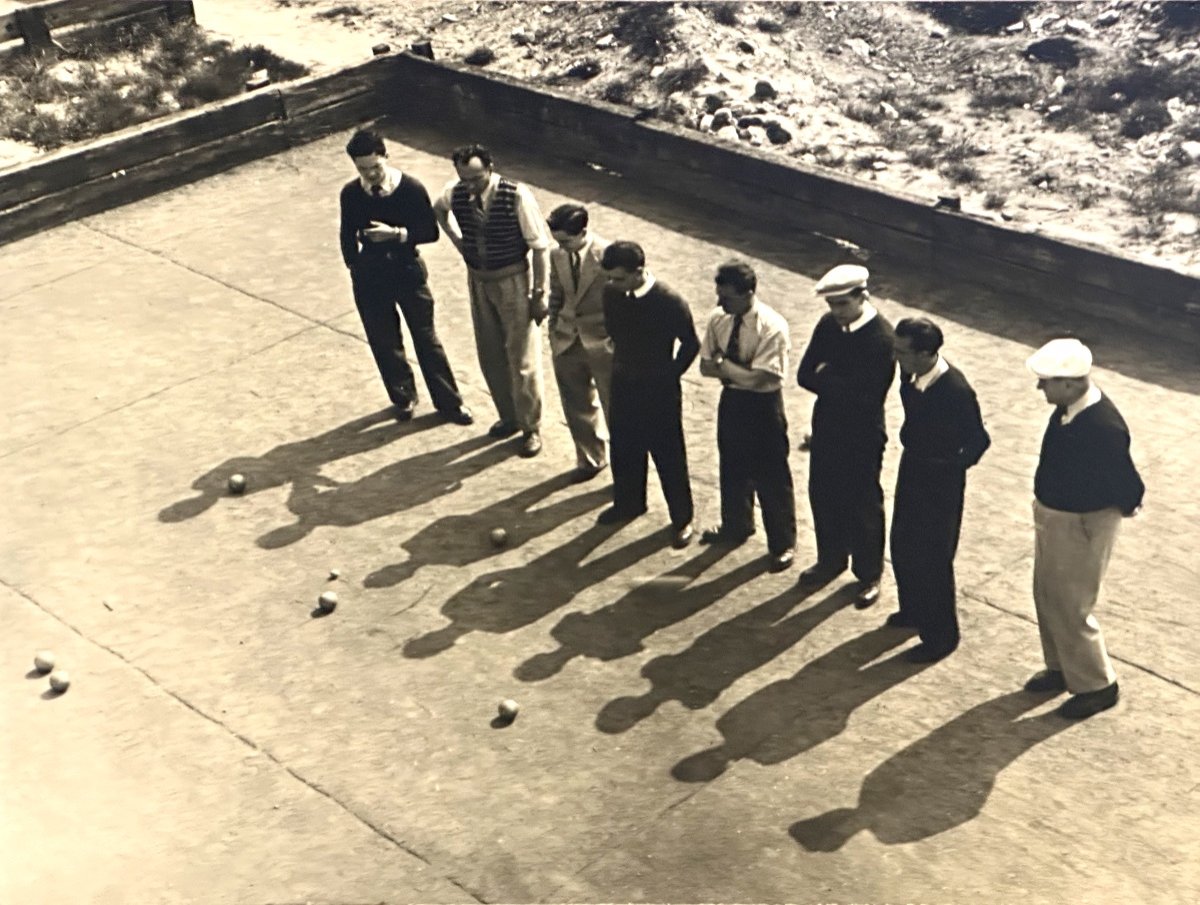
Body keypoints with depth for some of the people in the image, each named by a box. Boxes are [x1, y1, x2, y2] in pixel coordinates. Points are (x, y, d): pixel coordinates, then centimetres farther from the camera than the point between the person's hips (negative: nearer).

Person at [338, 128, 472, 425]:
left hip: (408, 271, -2)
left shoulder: (411, 188, -15)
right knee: (384, 342, 14)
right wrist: (356, 269, 7)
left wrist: (397, 233, -24)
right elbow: (347, 235, 5)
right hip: (370, 278, 2)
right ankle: (403, 397, 37)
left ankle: (448, 402, 22)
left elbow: (431, 231, -10)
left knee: (426, 338, 9)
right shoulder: (350, 194, -9)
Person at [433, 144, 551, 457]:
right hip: (478, 281, 5)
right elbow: (439, 209, 18)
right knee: (490, 355, 17)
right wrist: (458, 240, 7)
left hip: (513, 281, -5)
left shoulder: (516, 196, -23)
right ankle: (508, 417, 37)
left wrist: (539, 293, -14)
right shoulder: (454, 192, -9)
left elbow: (540, 246, -16)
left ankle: (531, 428, 20)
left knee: (522, 358, 3)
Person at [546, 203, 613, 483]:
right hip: (567, 342, 5)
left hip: (602, 342, -5)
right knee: (577, 406, 17)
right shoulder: (557, 255, -2)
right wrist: (554, 332, 10)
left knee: (614, 406, 7)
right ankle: (589, 459, 36)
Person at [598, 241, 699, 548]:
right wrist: (620, 361, 8)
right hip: (623, 385, 5)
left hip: (659, 391, -5)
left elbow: (690, 344, -9)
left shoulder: (670, 302, -23)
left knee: (669, 456, 7)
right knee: (624, 449, 20)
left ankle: (682, 519, 24)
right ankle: (628, 503, 43)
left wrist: (670, 374, -2)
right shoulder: (611, 294, -8)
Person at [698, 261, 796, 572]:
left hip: (763, 406, -6)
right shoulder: (718, 318, -7)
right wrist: (737, 370, -20)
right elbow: (706, 366, -2)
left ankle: (782, 544, 25)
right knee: (732, 468, 23)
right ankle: (736, 525, 47)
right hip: (731, 400, 6)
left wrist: (723, 363, -18)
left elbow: (758, 379, -29)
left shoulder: (772, 327, -26)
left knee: (771, 477, 7)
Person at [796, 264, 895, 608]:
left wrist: (827, 378, -16)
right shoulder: (828, 325, -3)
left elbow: (867, 395, -28)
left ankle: (869, 575, 28)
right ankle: (831, 559, 42)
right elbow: (805, 376, -3)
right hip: (826, 428, 6)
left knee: (863, 507, 10)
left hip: (862, 436, -6)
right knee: (823, 496, 20)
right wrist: (840, 385, -20)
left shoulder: (882, 338, -23)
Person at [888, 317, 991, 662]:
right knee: (902, 546, 23)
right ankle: (913, 610, 47)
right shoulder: (911, 373, -10)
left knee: (932, 559, 6)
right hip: (911, 469, 8)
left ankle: (940, 635, 25)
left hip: (940, 482, -8)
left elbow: (978, 440, -18)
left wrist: (953, 467, -14)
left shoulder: (956, 391, -31)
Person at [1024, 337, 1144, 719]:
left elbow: (1128, 487, -23)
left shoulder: (1103, 428, -33)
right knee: (1047, 597, 22)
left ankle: (1096, 686, 26)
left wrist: (1124, 508, -3)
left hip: (1081, 527, -9)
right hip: (1051, 515, 9)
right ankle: (1061, 667, 43)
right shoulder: (1069, 406, -7)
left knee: (1070, 609, 5)